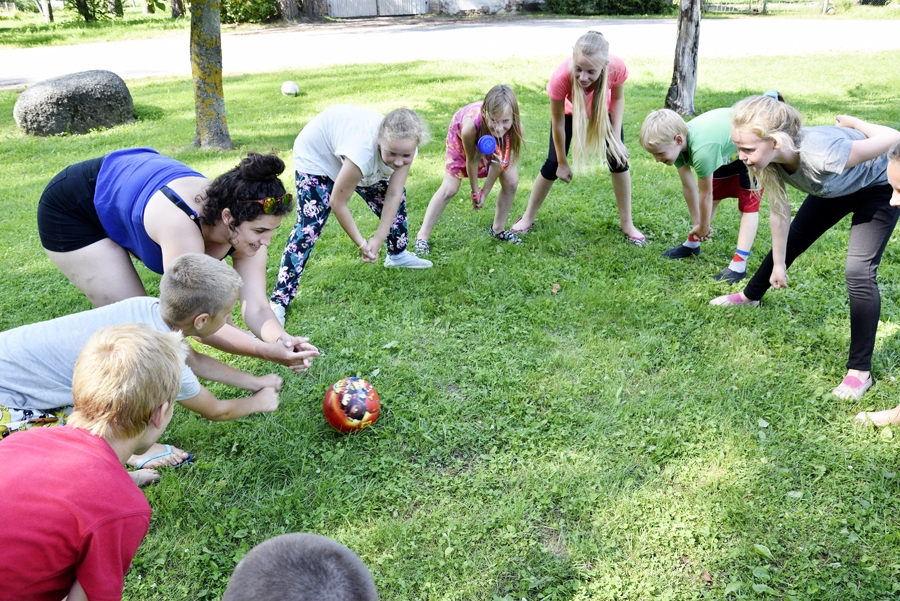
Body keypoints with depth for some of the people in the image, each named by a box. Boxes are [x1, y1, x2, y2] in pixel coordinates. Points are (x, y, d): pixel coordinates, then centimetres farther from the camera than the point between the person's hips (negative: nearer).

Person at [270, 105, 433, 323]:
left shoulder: (404, 147, -27)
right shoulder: (363, 149, -44)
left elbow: (393, 195, -20)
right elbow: (338, 202, -31)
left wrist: (378, 239, -25)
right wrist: (362, 243, -21)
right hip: (316, 153, -6)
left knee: (396, 196, 11)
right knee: (309, 225, -15)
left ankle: (398, 254, 37)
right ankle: (279, 300, -9)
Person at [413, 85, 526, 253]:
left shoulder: (516, 128, -39)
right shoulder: (471, 124, -46)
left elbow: (498, 162, -21)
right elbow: (471, 160, -26)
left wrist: (485, 193, -12)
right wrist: (475, 192, -10)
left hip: (495, 142, 3)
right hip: (461, 134, -3)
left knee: (511, 182, -4)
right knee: (449, 189, -6)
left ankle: (498, 229, 20)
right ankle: (423, 235, 8)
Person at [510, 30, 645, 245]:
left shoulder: (617, 67, -39)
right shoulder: (561, 77, -43)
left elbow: (618, 98, -15)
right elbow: (558, 123, -26)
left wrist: (616, 138, -21)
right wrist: (562, 162, -16)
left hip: (603, 110, 2)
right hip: (569, 109, -1)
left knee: (618, 158, -7)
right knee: (553, 164, -3)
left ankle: (627, 224, 8)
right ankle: (528, 218, 17)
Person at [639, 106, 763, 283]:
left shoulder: (701, 150, -43)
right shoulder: (677, 143, -20)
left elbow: (705, 194, -28)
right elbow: (688, 186, -10)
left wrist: (704, 227, -12)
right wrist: (697, 224, -4)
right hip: (727, 149, 8)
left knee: (748, 203, -12)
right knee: (714, 194, 16)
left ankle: (739, 266, -16)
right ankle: (692, 244, 30)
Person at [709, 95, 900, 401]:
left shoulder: (823, 154, -46)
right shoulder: (772, 157, -25)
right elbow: (779, 212, -10)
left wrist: (853, 122, -14)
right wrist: (778, 263, -2)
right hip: (834, 187, 6)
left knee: (858, 271, -17)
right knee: (791, 239, 17)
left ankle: (860, 371, -8)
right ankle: (751, 296, 45)